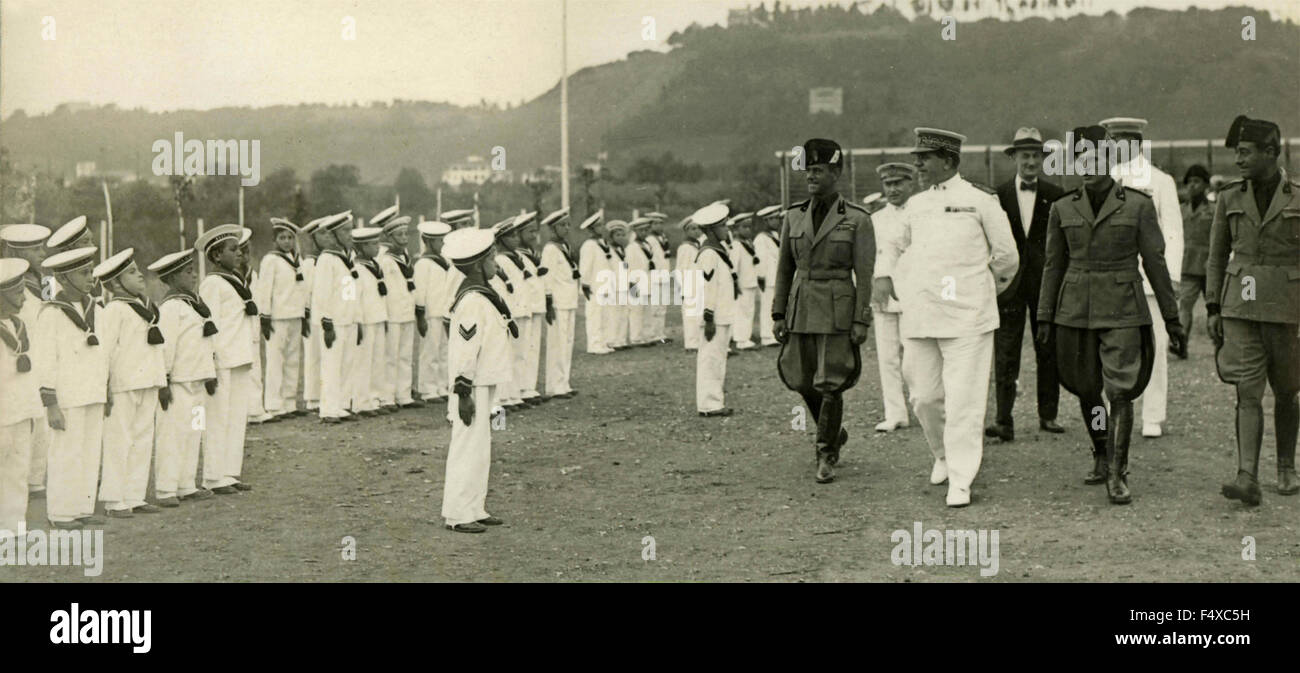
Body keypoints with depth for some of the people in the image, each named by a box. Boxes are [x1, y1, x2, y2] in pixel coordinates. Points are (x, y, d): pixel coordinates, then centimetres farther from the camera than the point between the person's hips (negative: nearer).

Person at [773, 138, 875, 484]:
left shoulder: (857, 219, -6)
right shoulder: (794, 216, 6)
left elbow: (865, 274, -6)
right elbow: (785, 269, 10)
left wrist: (862, 322, -11)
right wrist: (778, 314, 6)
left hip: (838, 310, -4)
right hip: (801, 309, 4)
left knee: (830, 383, -6)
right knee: (802, 381, 8)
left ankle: (826, 456, 7)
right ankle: (835, 432, 33)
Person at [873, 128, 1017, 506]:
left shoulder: (980, 200, 0)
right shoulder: (916, 205, 13)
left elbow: (1007, 255, 6)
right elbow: (897, 245, 28)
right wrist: (885, 275, 10)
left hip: (966, 317, -5)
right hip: (919, 317, 5)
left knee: (963, 401, -6)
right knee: (924, 397, 8)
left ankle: (961, 482, -2)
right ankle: (943, 455, 33)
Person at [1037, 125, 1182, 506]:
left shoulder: (1138, 205, -2)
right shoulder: (1063, 209, 5)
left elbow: (1155, 262, 2)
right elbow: (1053, 265, 11)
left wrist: (1171, 316, 4)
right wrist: (1045, 318, 8)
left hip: (1122, 311, -3)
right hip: (1075, 311, 3)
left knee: (1120, 392, -10)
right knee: (1086, 391, 11)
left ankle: (1117, 476, -4)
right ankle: (1102, 456, 33)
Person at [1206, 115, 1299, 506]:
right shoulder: (1230, 198, 6)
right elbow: (1217, 257, 12)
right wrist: (1212, 308, 6)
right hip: (1240, 308, 1)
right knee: (1248, 393, -9)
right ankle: (1248, 479, -16)